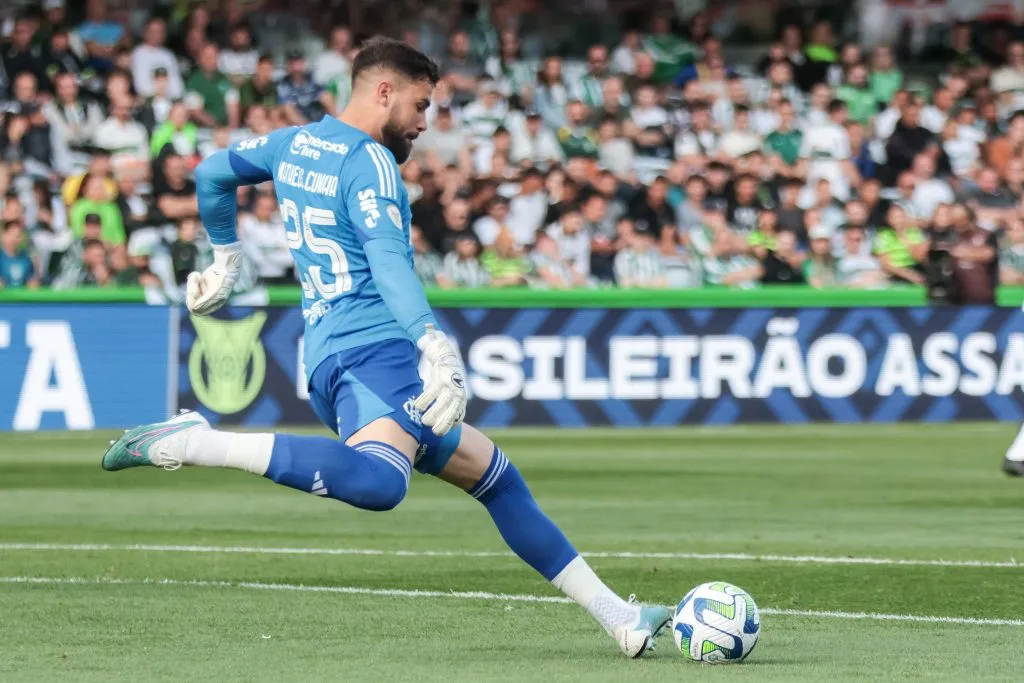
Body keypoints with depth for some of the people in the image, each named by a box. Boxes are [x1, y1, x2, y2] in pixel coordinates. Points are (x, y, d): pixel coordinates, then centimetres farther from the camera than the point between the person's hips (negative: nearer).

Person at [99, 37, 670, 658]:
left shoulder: (293, 144, 20)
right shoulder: (370, 162, -7)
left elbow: (213, 174, 35)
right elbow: (389, 262, -23)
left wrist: (226, 258, 48)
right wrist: (436, 346, -34)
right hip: (370, 349, -11)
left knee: (494, 474, 18)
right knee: (378, 482, -40)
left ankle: (619, 619, 21)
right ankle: (190, 443, -30)